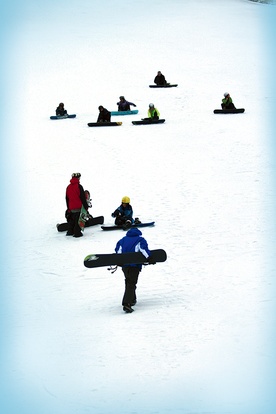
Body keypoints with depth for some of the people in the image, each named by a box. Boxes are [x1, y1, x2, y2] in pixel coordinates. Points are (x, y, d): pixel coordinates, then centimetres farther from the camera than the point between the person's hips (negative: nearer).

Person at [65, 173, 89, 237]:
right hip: (79, 207, -6)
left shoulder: (68, 187, 8)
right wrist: (86, 206, -5)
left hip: (71, 207, 6)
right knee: (78, 220, -2)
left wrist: (68, 207, 22)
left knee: (72, 220, 17)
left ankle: (70, 232, 22)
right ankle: (77, 233, -4)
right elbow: (83, 197, -12)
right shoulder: (79, 186, -12)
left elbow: (67, 198, 14)